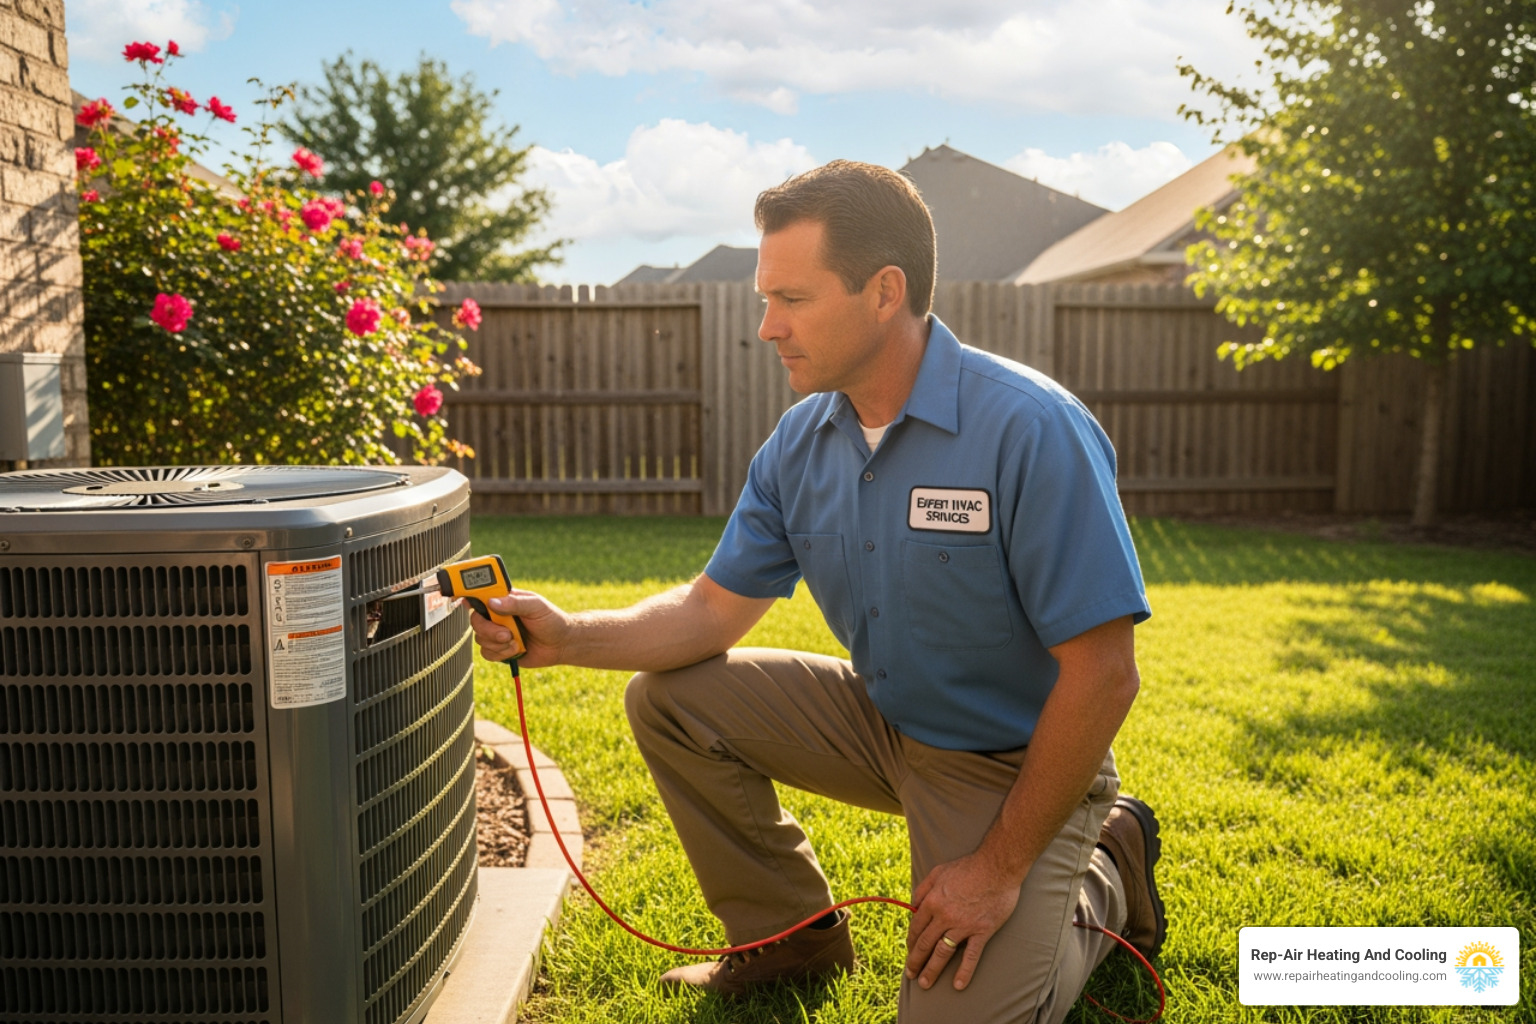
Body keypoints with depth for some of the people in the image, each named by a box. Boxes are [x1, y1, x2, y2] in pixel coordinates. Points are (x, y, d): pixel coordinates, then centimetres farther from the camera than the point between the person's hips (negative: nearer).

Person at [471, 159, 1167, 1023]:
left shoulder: (1033, 431, -28)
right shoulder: (800, 444, -6)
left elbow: (1103, 676, -25)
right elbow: (717, 608, 2)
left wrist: (1001, 868, -20)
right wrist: (571, 637, -16)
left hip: (1018, 762, -6)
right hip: (885, 722, 6)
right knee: (669, 699, -4)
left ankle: (1103, 874, 15)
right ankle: (792, 934, 15)